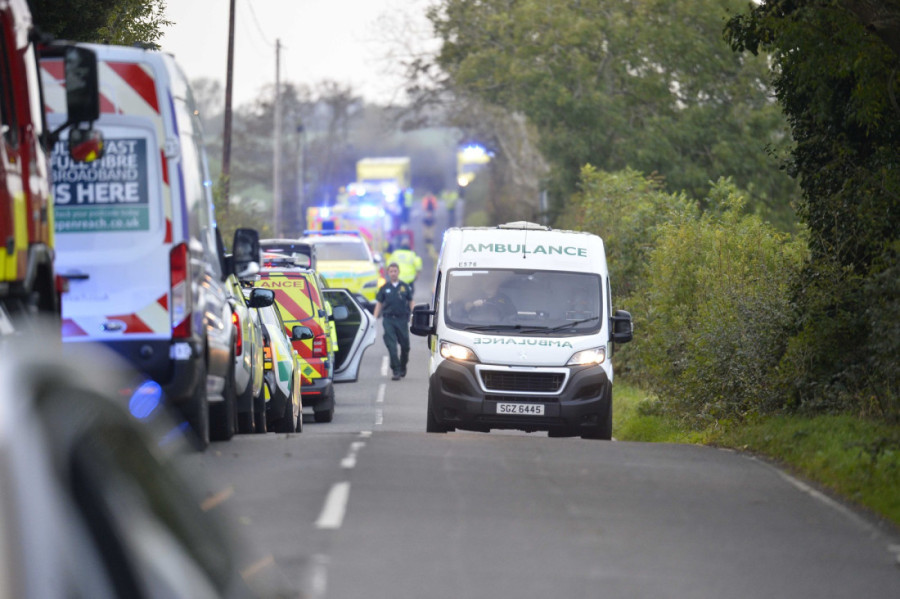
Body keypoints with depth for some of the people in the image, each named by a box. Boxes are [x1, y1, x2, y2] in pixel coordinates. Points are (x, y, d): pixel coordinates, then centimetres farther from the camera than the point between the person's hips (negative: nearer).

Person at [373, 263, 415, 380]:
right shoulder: (384, 288, 7)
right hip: (389, 320, -1)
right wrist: (375, 318, 0)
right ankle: (396, 371, -10)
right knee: (391, 346, -10)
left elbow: (411, 302, 11)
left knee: (405, 346, 7)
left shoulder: (405, 287, 6)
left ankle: (403, 368, 29)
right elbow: (379, 304, 10)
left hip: (402, 319, 1)